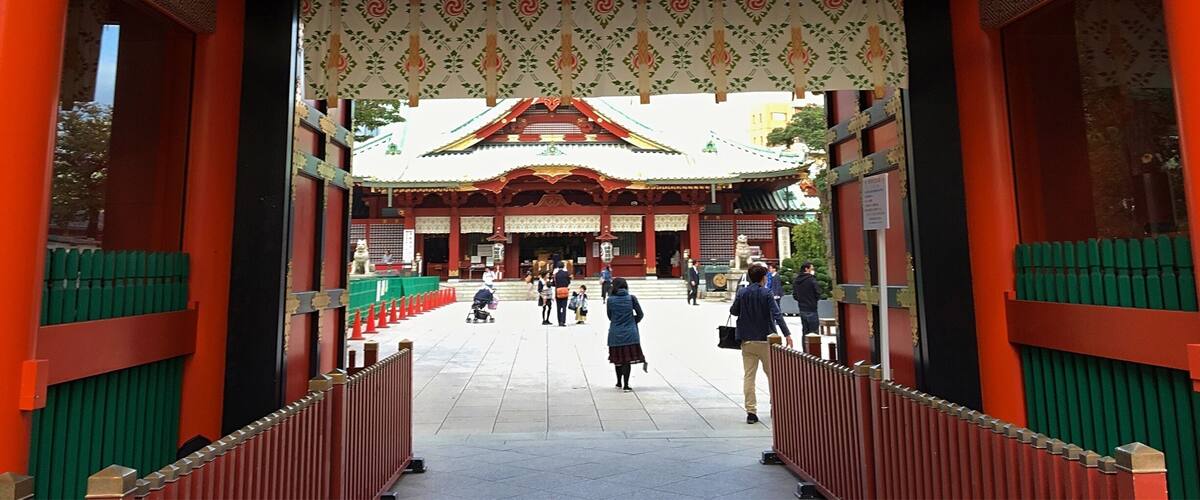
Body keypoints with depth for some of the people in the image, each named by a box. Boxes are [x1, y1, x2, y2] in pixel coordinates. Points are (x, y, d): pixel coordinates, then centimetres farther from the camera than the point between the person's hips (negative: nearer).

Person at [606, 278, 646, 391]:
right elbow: (640, 315, -2)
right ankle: (626, 385, 2)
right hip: (630, 333, -1)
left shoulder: (610, 300, -6)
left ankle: (619, 383, 28)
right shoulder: (632, 298, -5)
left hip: (615, 334, 1)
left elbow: (610, 317, 4)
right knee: (628, 359, 4)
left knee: (618, 359, 15)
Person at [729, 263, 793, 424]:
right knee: (772, 373, 15)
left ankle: (751, 411, 3)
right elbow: (777, 314, -17)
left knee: (748, 376, 4)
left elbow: (733, 311, 10)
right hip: (765, 340, -3)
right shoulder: (766, 293, -9)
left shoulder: (741, 293, 1)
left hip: (747, 340, 3)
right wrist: (787, 334, -19)